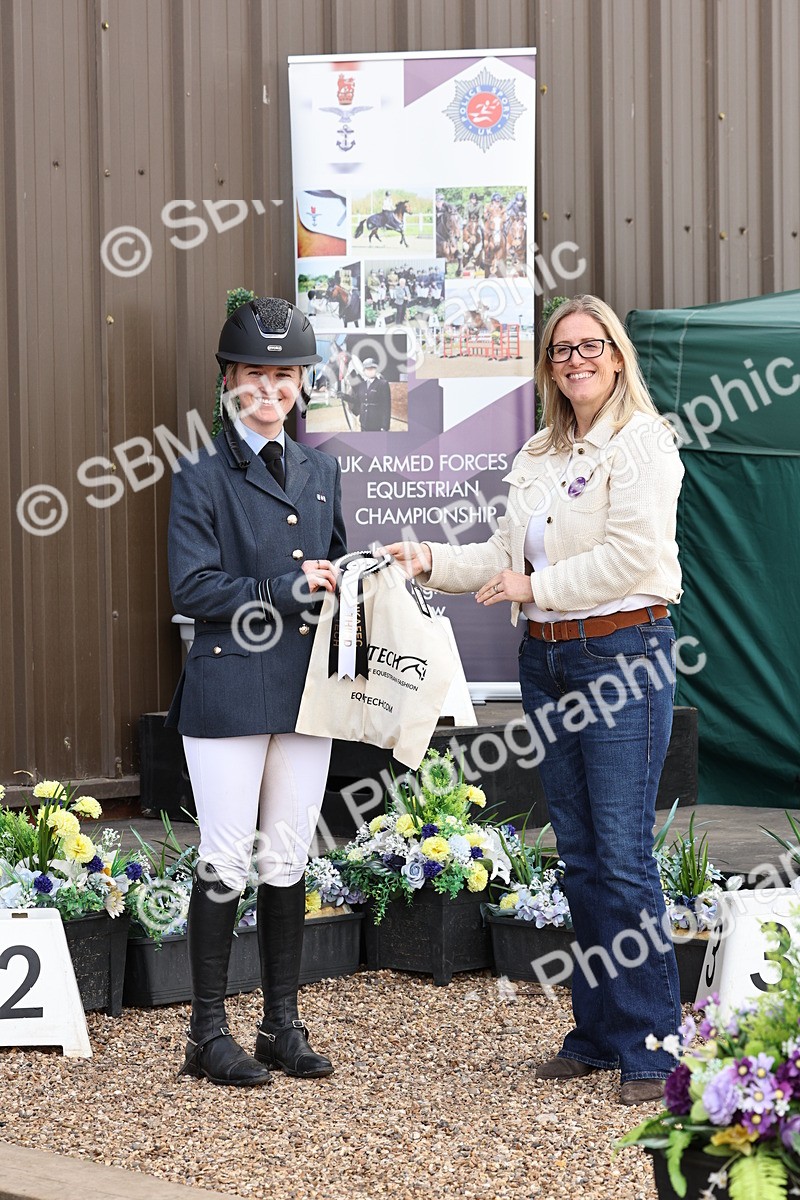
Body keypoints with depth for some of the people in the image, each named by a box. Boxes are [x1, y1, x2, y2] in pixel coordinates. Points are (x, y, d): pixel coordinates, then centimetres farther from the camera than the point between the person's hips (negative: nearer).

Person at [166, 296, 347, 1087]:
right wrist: (286, 590, -18)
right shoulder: (201, 477, -3)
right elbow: (192, 586, -11)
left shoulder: (321, 471, 14)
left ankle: (283, 1024, 18)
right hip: (229, 688, -5)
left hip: (305, 687, 5)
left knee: (289, 859, 10)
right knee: (225, 862, -2)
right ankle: (208, 1033, 7)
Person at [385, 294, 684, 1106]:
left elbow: (631, 555, -17)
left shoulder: (642, 443, -7)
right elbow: (506, 554, 17)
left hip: (623, 655, -8)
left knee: (623, 855, -8)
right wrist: (432, 562, 4)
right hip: (546, 660, 8)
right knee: (577, 856, 11)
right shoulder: (539, 454, 16)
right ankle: (599, 1032, 19)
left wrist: (535, 587, -11)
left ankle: (651, 1047, -1)